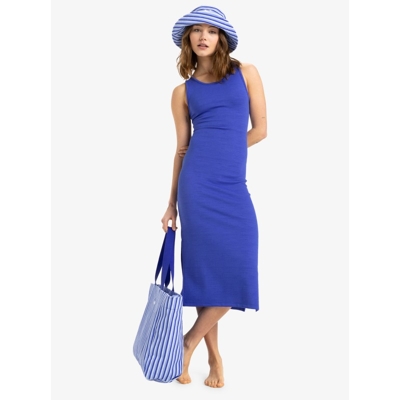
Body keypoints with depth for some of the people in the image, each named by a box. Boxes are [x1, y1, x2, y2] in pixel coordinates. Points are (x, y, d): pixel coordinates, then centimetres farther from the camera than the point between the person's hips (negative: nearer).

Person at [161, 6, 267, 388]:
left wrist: (225, 153, 5)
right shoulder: (183, 91, 10)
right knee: (205, 268, 0)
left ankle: (189, 342, 15)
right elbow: (182, 149, 11)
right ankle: (214, 355, 17)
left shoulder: (246, 73, 10)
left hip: (233, 183, 1)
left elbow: (260, 129, 7)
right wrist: (171, 203, 9)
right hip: (197, 181, -1)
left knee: (236, 269, -5)